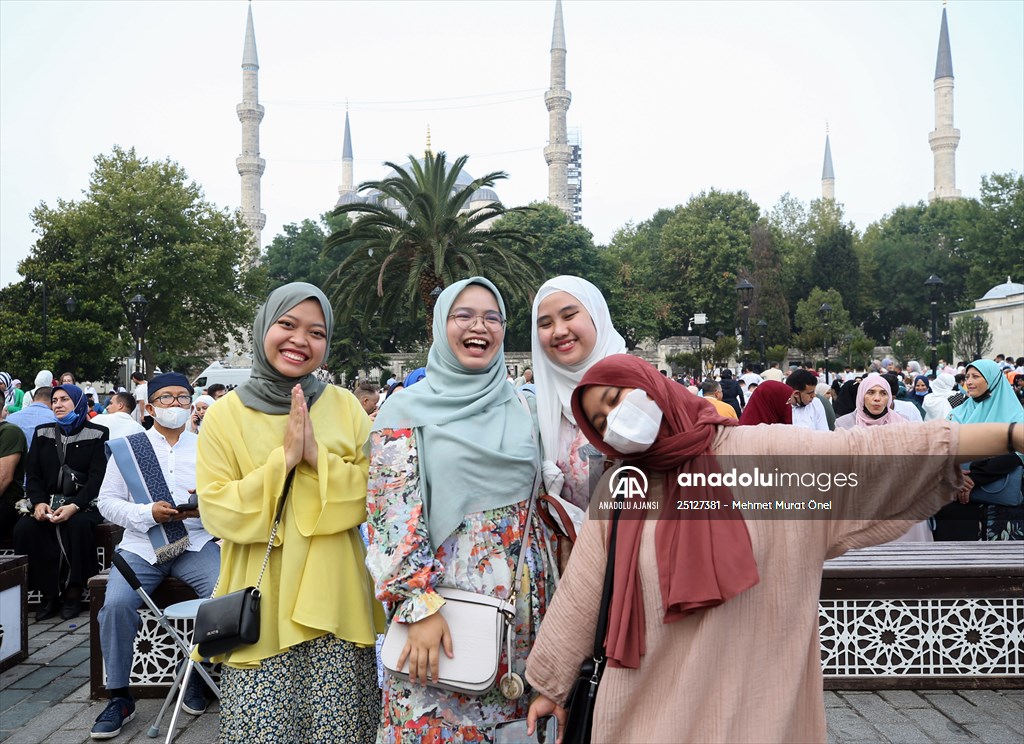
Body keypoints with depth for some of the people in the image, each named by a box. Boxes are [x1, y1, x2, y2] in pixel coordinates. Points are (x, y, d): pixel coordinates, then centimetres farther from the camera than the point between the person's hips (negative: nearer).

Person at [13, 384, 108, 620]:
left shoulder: (97, 434, 2)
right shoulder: (43, 433, 16)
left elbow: (97, 477, -6)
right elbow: (32, 474, 10)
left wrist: (74, 506, -22)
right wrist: (38, 502, -11)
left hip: (84, 505, -4)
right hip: (50, 502, 4)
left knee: (78, 525, -36)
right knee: (24, 528, -26)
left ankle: (73, 592, -18)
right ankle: (49, 593, -15)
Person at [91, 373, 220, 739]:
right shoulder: (126, 448, 6)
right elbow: (107, 501, 4)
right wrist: (148, 513, -12)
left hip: (196, 544, 0)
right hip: (141, 546, 0)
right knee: (117, 603, -26)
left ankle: (197, 680, -1)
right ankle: (119, 697, -6)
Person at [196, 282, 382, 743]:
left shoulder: (346, 407, 5)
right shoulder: (225, 415, 1)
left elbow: (373, 496, 0)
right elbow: (217, 512, -6)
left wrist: (319, 456, -14)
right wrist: (284, 458, -15)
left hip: (334, 602, 1)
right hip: (260, 608, -1)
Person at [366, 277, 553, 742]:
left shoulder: (520, 409, 8)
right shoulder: (408, 411, -4)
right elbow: (393, 514, -10)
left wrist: (547, 605, 10)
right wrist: (420, 606, -18)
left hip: (520, 611, 4)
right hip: (440, 604, -3)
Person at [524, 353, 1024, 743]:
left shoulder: (758, 451, -5)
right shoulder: (616, 491, 2)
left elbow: (868, 452, -9)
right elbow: (580, 592, 6)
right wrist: (551, 685, 12)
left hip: (749, 693, -1)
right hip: (646, 701, 2)